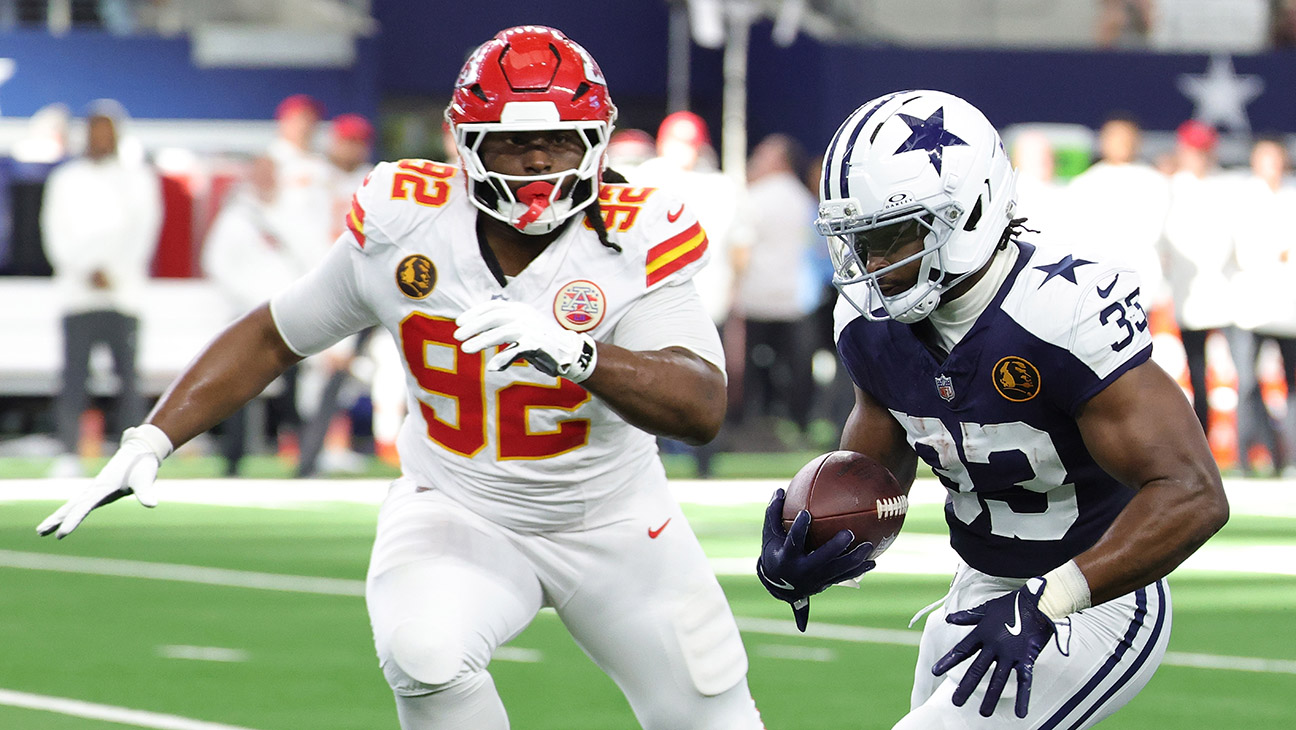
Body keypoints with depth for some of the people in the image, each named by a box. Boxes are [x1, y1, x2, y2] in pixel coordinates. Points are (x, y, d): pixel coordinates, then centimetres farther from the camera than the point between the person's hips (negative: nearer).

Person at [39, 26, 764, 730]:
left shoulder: (630, 245, -22)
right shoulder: (404, 224, -15)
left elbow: (703, 408, -35)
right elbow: (271, 338, -1)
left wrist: (571, 352, -51)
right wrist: (150, 442, -9)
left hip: (614, 522, 0)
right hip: (458, 513, 0)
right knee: (425, 655, -31)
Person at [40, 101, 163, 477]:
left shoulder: (138, 177, 13)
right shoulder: (65, 179, 14)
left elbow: (145, 227, 4)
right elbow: (56, 233, 6)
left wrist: (116, 273, -10)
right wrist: (86, 271, -10)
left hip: (124, 291, 0)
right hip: (78, 292, 0)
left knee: (129, 376, -8)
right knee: (73, 376, -8)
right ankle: (68, 456, -8)